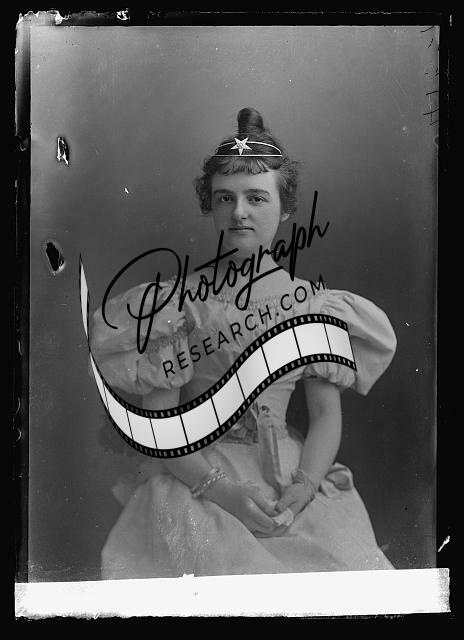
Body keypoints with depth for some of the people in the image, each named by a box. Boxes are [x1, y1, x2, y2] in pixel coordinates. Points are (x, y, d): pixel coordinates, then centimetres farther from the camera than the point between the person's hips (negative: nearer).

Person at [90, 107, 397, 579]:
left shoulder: (311, 303, 3)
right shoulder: (178, 301, -4)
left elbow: (326, 416, 3)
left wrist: (301, 490, -11)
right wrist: (220, 488, -15)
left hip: (296, 482, 2)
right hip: (194, 476, -2)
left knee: (347, 572, -16)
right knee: (216, 562, -25)